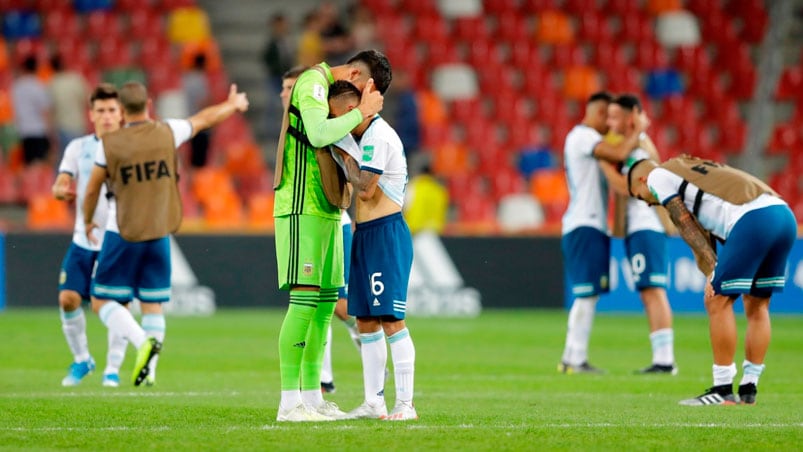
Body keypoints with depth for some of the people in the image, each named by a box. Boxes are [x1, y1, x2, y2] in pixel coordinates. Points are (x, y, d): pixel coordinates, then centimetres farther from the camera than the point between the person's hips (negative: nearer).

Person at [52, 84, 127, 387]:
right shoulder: (78, 148, 5)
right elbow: (59, 186, -1)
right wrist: (62, 191, -25)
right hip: (84, 240, 2)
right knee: (68, 298, -7)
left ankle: (113, 368, 9)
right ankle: (81, 359, 14)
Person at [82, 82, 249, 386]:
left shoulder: (109, 144, -10)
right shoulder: (167, 133, -4)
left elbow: (92, 191, 1)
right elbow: (204, 119, 14)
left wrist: (88, 221, 20)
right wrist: (234, 104, 34)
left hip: (122, 235, -3)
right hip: (159, 234, 3)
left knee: (103, 302, 2)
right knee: (153, 304, 11)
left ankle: (143, 342, -20)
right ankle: (149, 370, 4)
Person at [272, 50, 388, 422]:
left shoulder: (329, 88, 18)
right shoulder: (313, 82, -11)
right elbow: (318, 135, -27)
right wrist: (360, 112, -18)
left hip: (325, 210, 10)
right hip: (302, 209, -10)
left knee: (326, 304, 9)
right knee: (305, 301, -13)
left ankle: (311, 396, 14)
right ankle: (289, 402, -13)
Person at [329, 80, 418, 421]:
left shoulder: (378, 138, -15)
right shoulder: (367, 136, 15)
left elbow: (365, 189, -19)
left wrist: (346, 154, -8)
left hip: (385, 233, -10)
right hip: (365, 233, 10)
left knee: (391, 319, -10)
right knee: (365, 321, 10)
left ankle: (405, 403, -10)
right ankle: (374, 402, 14)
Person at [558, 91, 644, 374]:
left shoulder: (583, 138, 21)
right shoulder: (582, 137, -11)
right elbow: (619, 154, -24)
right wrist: (639, 129, -10)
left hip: (593, 226, 10)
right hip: (585, 225, -10)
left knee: (588, 293, 10)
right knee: (586, 293, -10)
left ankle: (572, 358, 11)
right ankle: (575, 359, -10)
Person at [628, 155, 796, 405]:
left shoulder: (658, 176, 13)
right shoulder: (695, 168, 36)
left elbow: (688, 229, 5)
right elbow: (704, 231, 28)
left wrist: (712, 272, 2)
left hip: (753, 219, -8)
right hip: (785, 214, 8)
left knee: (718, 302, 1)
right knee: (757, 305, 17)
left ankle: (723, 390, 3)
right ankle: (749, 389, 20)